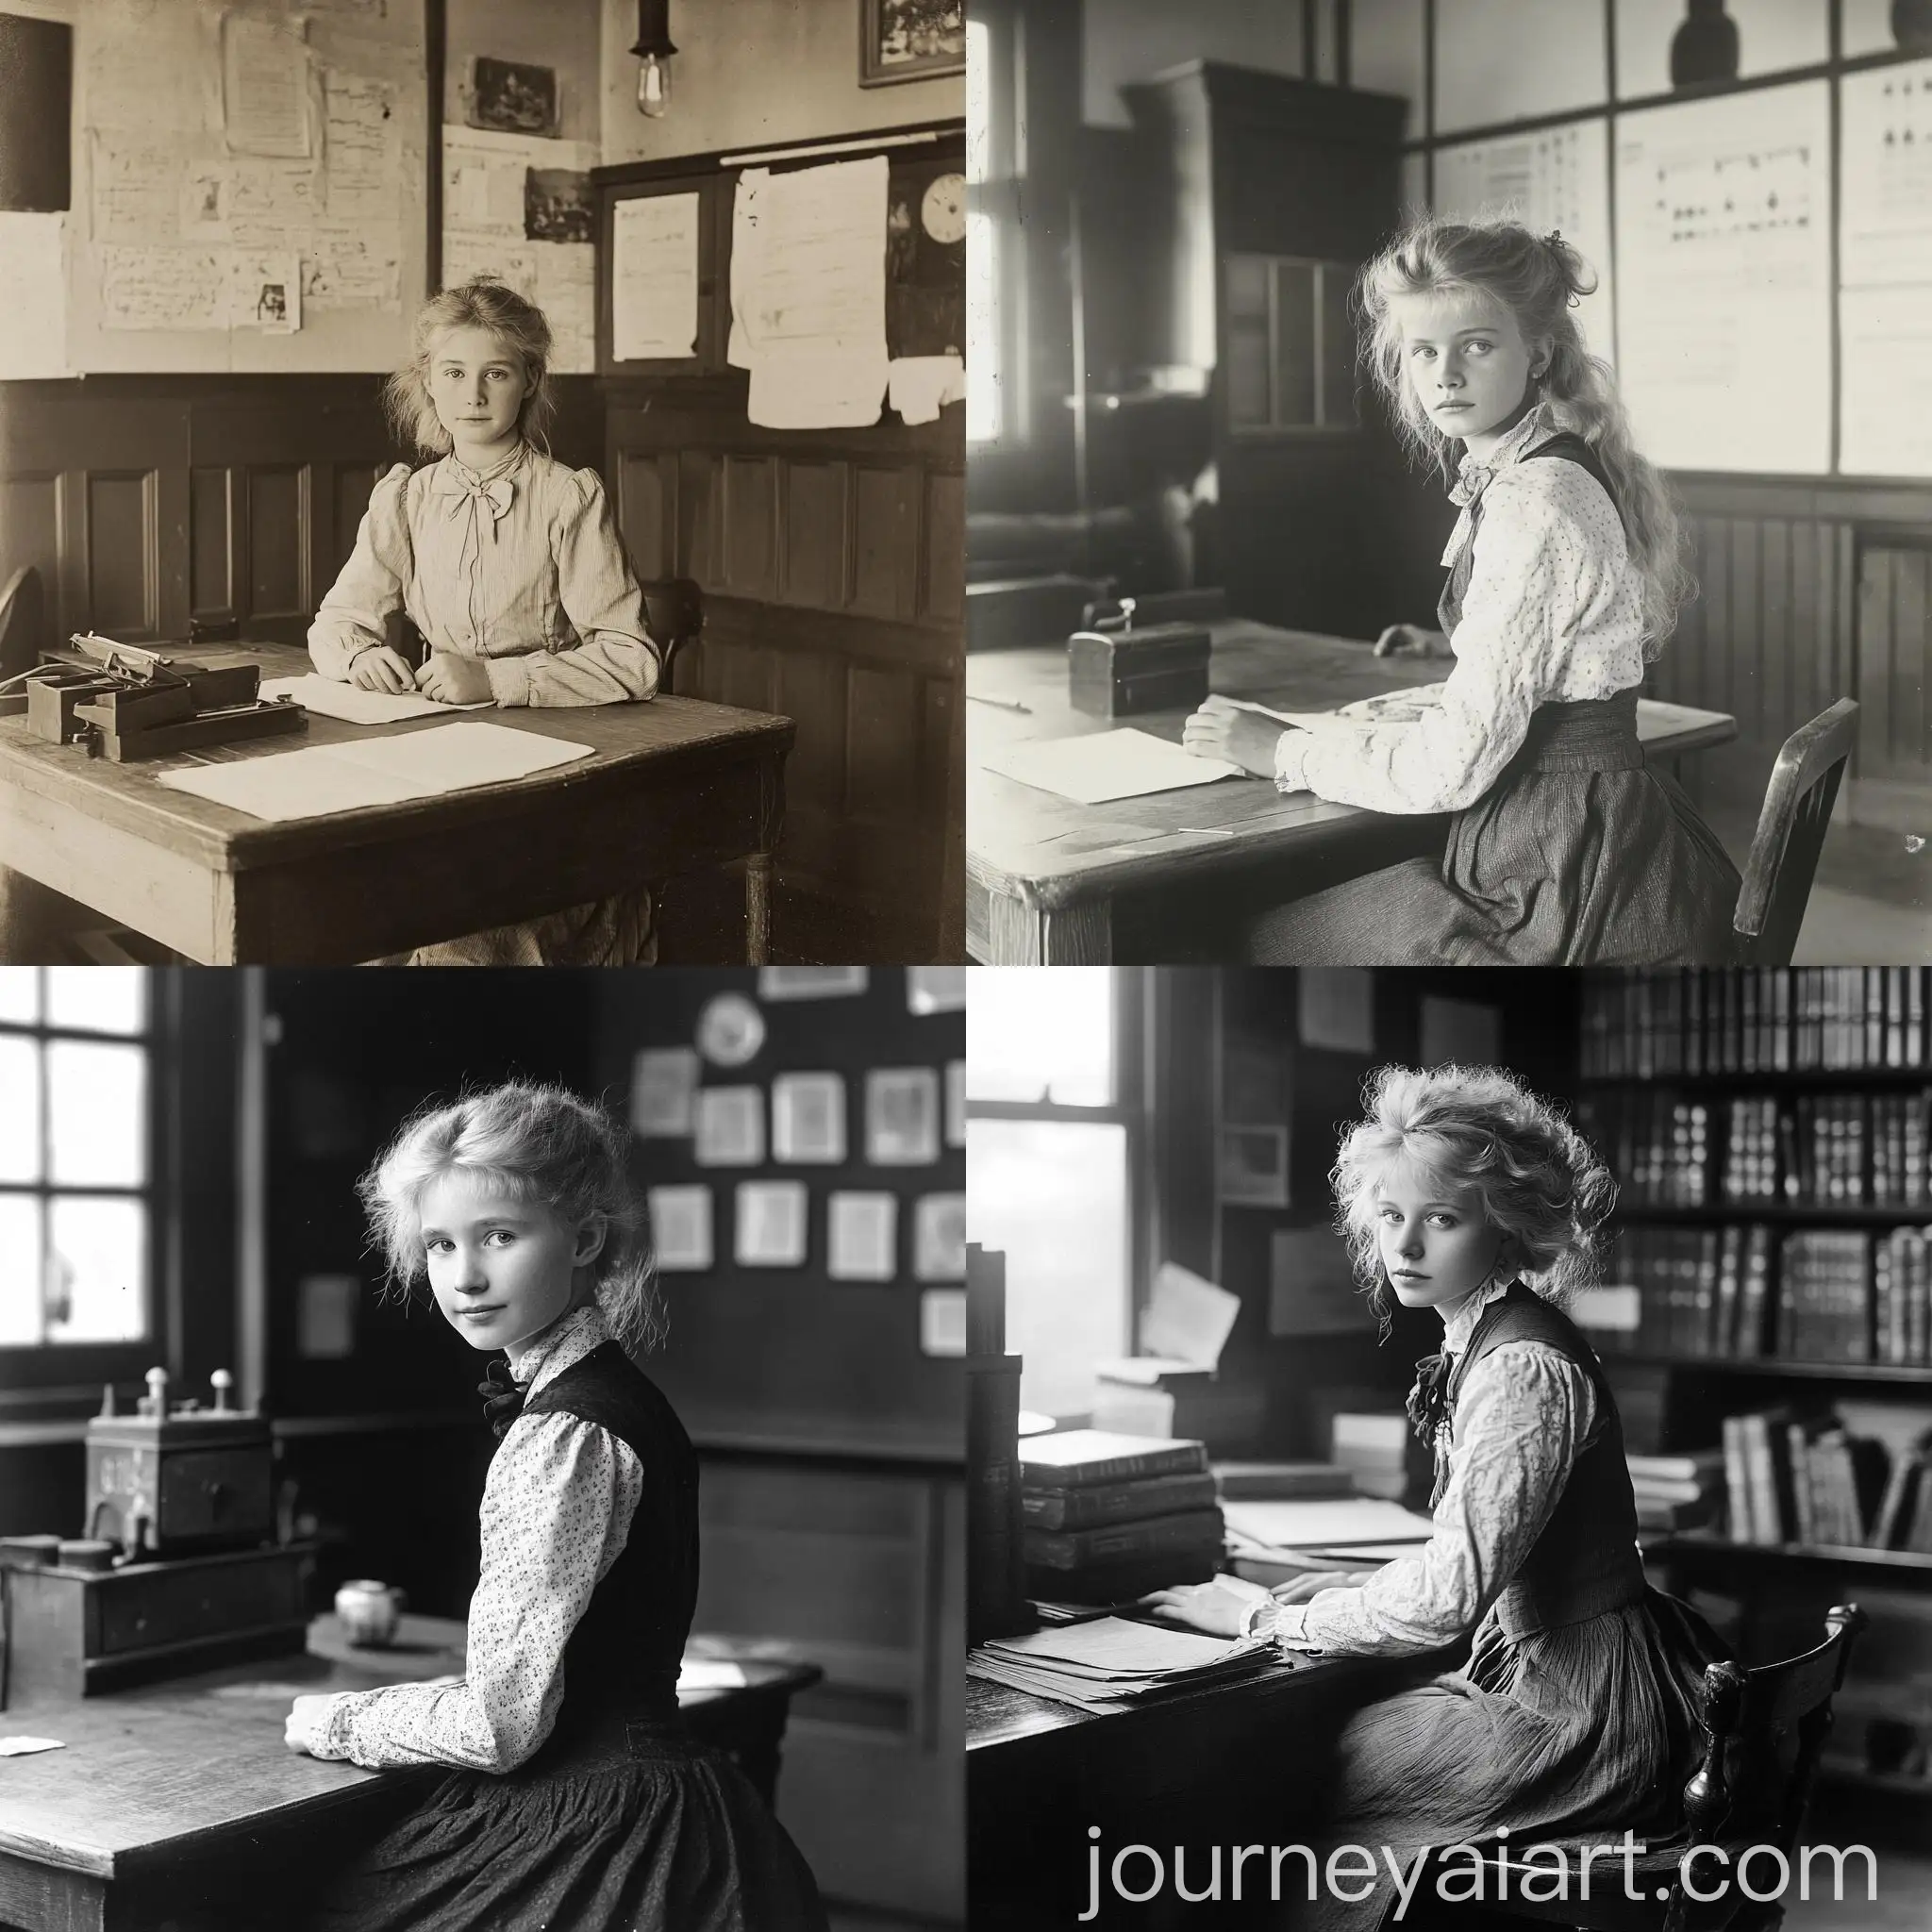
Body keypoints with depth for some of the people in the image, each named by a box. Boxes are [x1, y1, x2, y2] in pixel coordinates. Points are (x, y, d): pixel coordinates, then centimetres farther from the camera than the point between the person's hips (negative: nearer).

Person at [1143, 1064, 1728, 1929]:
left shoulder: (1523, 1369, -21)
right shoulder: (1484, 1344, 10)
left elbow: (1445, 1597, -25)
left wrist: (1265, 1615, -15)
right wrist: (1346, 1590, 6)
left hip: (1575, 1723, -9)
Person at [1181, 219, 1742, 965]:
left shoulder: (1536, 503, -20)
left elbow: (1454, 763, -21)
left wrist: (1283, 751, -10)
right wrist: (1458, 647, 36)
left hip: (1570, 892, -10)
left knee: (1274, 939, 5)